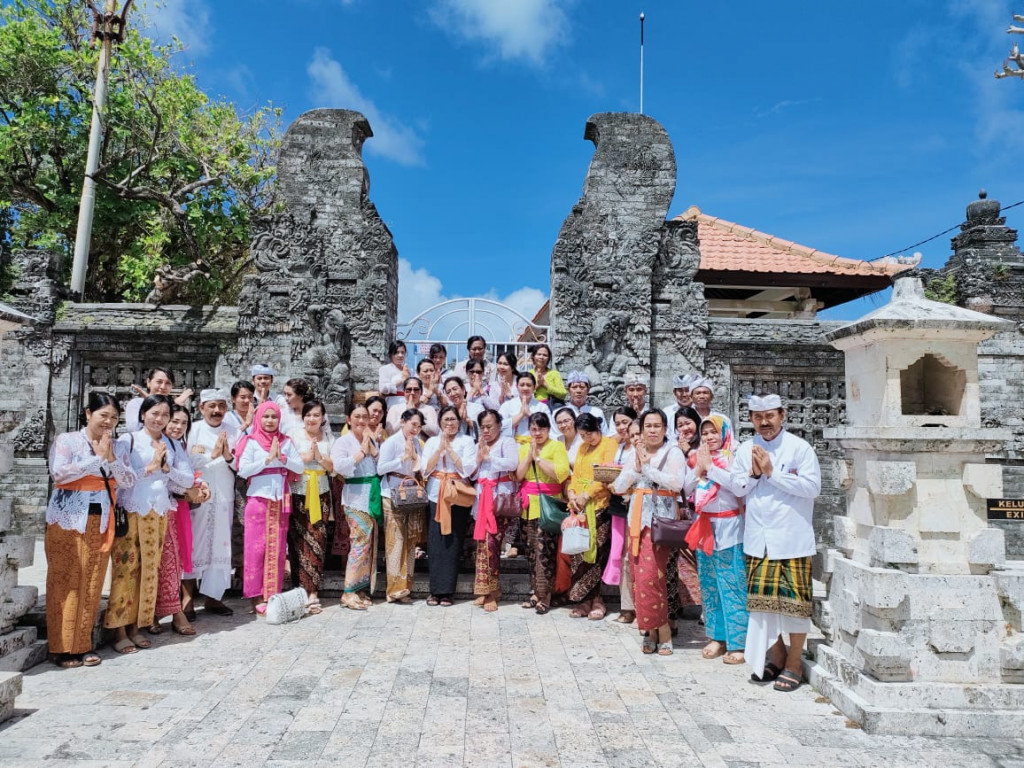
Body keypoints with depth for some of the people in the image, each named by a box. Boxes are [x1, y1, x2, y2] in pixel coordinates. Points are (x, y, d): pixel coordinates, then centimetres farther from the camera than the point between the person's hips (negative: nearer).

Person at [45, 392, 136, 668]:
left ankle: (83, 645, 14)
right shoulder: (66, 440, -1)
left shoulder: (119, 447, 10)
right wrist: (97, 457, -15)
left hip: (101, 522, 4)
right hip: (68, 520, -3)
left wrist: (111, 458, -12)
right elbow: (59, 473, -16)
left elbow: (128, 481, 1)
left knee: (92, 584, 5)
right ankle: (62, 648, 8)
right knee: (66, 583, -1)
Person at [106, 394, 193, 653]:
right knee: (126, 568, -2)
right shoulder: (128, 440, -2)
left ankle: (135, 626, 19)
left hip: (158, 513, 4)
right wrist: (149, 468, -14)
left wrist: (166, 468, -9)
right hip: (130, 512, -4)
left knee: (149, 569, 8)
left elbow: (188, 480, 5)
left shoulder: (171, 445, 11)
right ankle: (119, 630, 7)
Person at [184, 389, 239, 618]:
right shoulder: (194, 429, -2)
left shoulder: (232, 432, 6)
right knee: (194, 545, 1)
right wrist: (212, 455, -15)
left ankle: (212, 597, 18)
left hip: (224, 498, 3)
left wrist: (228, 457, -13)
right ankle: (188, 599, 9)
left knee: (220, 546, 7)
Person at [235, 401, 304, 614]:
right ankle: (256, 597, 4)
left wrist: (282, 458, -12)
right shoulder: (251, 442, 0)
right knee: (257, 547, -2)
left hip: (281, 500, 3)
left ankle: (273, 594, 13)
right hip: (258, 499, -3)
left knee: (278, 548, 5)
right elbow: (243, 470, -12)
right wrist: (268, 459, -15)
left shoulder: (286, 441, 10)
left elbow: (300, 467, 2)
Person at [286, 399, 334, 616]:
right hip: (297, 493, -2)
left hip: (320, 494, 2)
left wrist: (320, 457, -10)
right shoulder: (293, 435, 3)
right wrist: (306, 456, -13)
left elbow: (333, 467, 6)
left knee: (317, 541, -3)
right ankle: (301, 589, 6)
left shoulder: (328, 439, 11)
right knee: (299, 541, -4)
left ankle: (312, 591, 1)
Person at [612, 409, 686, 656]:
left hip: (661, 517, -5)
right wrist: (636, 467, -8)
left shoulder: (673, 452, -1)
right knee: (638, 574, 4)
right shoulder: (634, 453, 12)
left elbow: (677, 482, -17)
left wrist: (647, 467, -15)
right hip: (638, 517, 5)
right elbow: (618, 486, 7)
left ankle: (662, 629, 1)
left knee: (650, 574, -13)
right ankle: (652, 628, 15)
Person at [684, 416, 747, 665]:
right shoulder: (699, 457, 11)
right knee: (709, 585, 12)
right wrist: (698, 468, -8)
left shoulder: (733, 457, -6)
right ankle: (717, 636, 23)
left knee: (732, 586, -3)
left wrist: (710, 467, -16)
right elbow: (687, 489, 7)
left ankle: (738, 642, 6)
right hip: (705, 527, 6)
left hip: (728, 528, -6)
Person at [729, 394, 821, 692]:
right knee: (762, 600, 9)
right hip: (757, 539, 4)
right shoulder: (746, 449, 8)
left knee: (793, 601, 2)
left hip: (792, 539, -4)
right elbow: (737, 488, 7)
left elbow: (813, 486, -14)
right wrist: (754, 473, -12)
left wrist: (771, 472, -15)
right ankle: (777, 656, 27)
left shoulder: (800, 448, -5)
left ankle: (793, 664, 16)